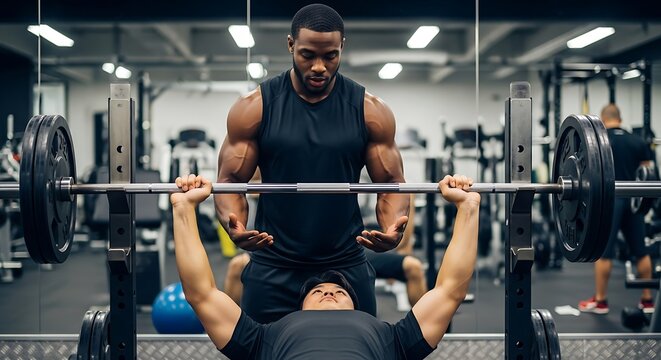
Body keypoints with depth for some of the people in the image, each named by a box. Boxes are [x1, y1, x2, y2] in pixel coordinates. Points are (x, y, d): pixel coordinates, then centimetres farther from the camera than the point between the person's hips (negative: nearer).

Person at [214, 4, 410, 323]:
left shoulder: (370, 111, 0)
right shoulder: (254, 107, -2)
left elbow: (391, 184, 2)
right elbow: (230, 181, -1)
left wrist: (392, 228, -20)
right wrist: (234, 225, -23)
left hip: (347, 267, 1)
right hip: (272, 271, -1)